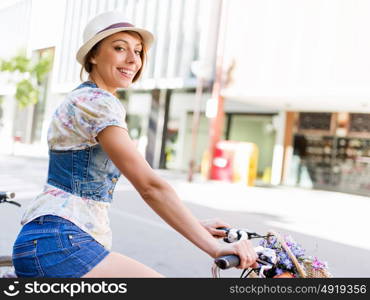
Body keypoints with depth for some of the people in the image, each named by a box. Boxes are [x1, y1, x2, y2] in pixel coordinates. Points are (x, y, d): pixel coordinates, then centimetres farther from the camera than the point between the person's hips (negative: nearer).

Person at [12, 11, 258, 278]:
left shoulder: (85, 99, 17)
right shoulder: (98, 103, -14)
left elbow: (143, 182, 15)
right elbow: (151, 186, -23)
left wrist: (196, 224, 11)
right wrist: (214, 247, -23)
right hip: (59, 244, -11)